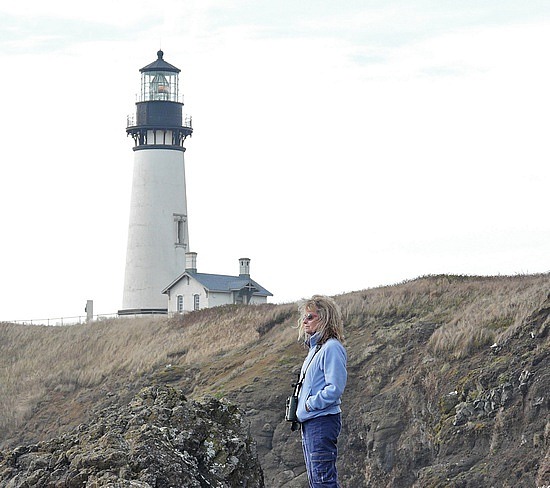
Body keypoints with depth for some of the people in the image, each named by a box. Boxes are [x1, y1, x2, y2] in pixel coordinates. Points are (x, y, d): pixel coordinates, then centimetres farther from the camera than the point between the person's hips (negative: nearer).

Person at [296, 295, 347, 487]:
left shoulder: (332, 348, -13)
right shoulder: (315, 348, 17)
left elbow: (335, 388, -21)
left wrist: (310, 404, -13)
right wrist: (300, 410, 10)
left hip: (322, 421, -10)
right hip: (309, 423, 10)